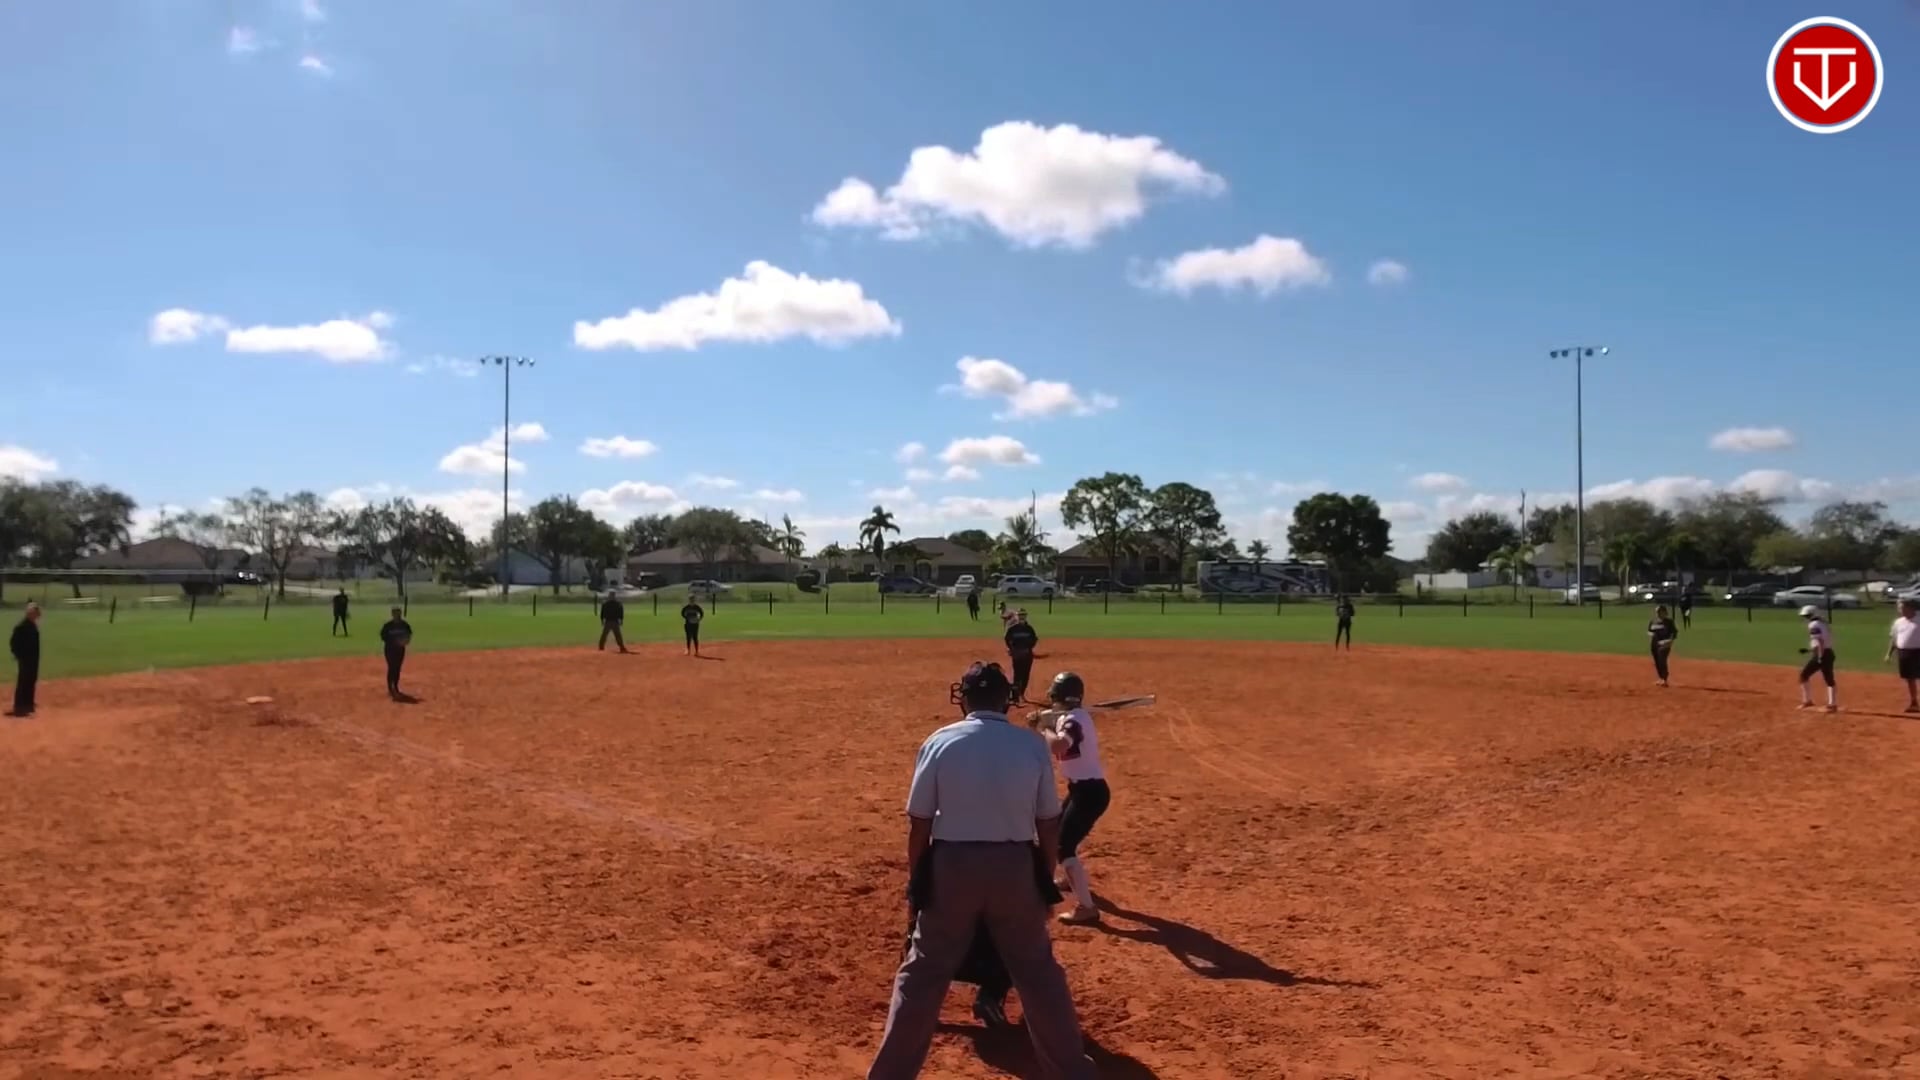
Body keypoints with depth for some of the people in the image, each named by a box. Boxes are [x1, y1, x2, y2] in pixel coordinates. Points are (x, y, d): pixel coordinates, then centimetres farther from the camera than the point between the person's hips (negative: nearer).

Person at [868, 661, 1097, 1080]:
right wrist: (1046, 877, 15)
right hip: (1015, 866, 1)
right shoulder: (1032, 745, -2)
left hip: (952, 865, -1)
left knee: (923, 973, 11)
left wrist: (917, 877, 8)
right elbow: (1048, 823, 3)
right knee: (1038, 971, 16)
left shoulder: (940, 742, -6)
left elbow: (919, 822, -3)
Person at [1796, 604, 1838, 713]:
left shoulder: (1814, 625, -10)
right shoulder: (1823, 624, 18)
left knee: (1803, 675, 0)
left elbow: (1820, 641, -21)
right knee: (1829, 680, 7)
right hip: (1829, 653, 9)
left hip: (1820, 655, -9)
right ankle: (1832, 704, 6)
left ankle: (1807, 700, 0)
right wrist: (1809, 649, 26)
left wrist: (1820, 656, -25)